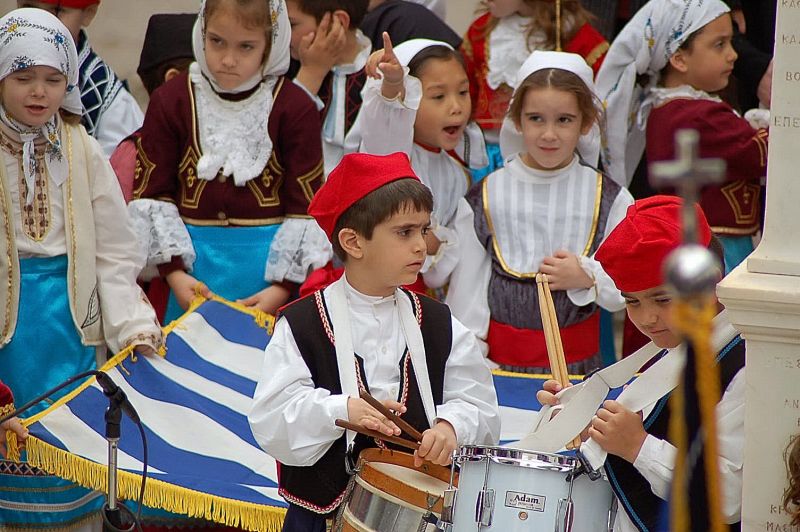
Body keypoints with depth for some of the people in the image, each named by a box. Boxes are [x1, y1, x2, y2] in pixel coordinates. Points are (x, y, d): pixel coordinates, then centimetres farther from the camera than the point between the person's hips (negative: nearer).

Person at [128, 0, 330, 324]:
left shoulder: (295, 109, -2)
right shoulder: (171, 101, 3)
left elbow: (307, 206, -1)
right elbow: (150, 193, 3)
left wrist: (283, 286, -7)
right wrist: (173, 271, -5)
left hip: (271, 261, -1)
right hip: (194, 263, 2)